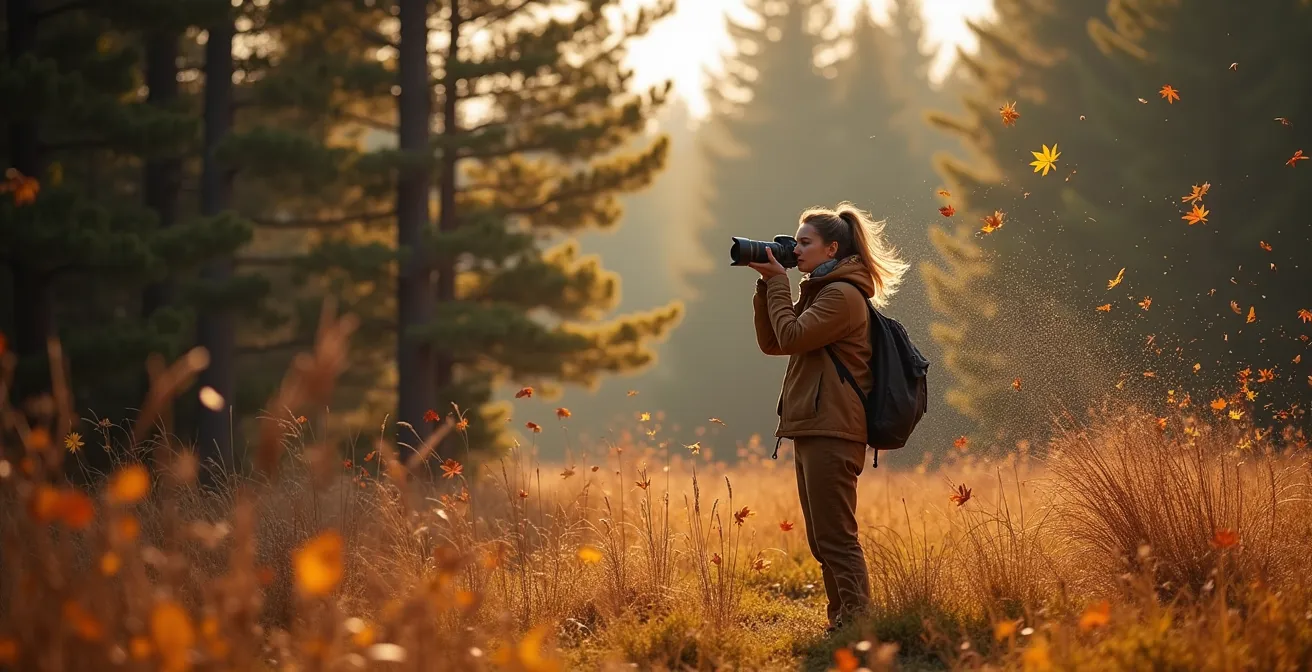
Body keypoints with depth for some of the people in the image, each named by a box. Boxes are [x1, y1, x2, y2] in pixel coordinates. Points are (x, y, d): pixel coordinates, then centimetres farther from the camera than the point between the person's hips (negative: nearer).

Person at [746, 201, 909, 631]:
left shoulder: (843, 295, -10)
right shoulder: (819, 292, 21)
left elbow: (791, 336, -16)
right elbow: (771, 342, 17)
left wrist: (779, 283, -5)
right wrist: (768, 285, 8)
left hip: (831, 433, -10)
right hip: (812, 432, 10)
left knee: (835, 538, -12)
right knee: (822, 541, 11)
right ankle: (841, 625, 15)